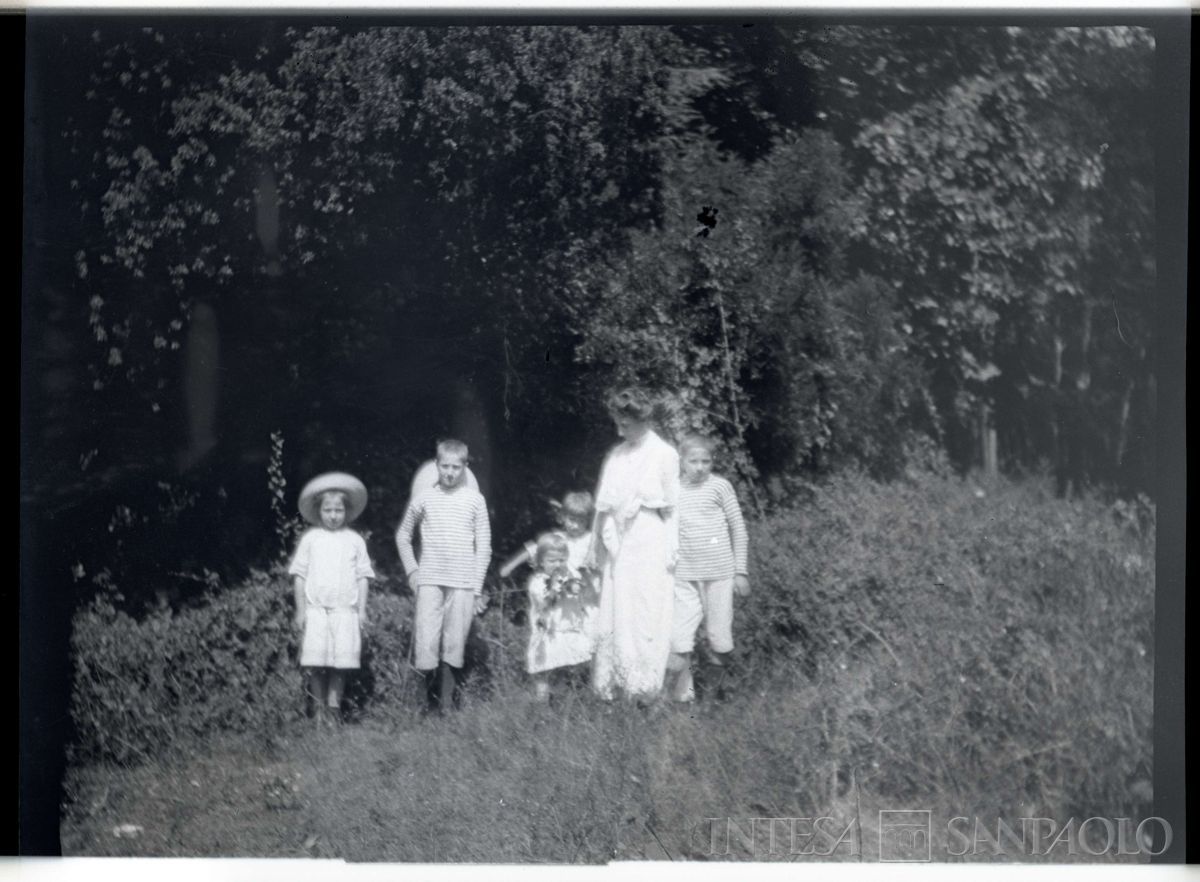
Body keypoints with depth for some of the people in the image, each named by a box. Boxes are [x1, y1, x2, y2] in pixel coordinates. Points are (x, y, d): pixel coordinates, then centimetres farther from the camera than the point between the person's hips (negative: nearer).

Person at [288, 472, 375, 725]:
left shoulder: (355, 541, 8)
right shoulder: (310, 539, 5)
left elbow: (362, 577, 10)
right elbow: (299, 575, 6)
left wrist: (362, 610, 5)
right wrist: (300, 610, 2)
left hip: (345, 609, 1)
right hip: (316, 609, -1)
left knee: (341, 660, -3)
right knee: (316, 661, -5)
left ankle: (334, 705, 7)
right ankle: (319, 707, 4)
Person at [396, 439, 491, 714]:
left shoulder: (475, 500, 4)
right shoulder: (424, 499, 5)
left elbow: (484, 546, 6)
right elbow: (403, 536, 19)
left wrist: (477, 588, 2)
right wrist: (412, 570, 9)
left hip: (463, 583, 0)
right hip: (429, 581, 0)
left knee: (454, 646, 1)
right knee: (426, 643, -9)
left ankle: (451, 702, 9)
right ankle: (431, 700, 0)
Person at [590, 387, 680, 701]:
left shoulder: (664, 455, -4)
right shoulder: (616, 455, 10)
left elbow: (671, 508, -3)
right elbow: (603, 504, 13)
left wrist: (669, 551, -6)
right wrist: (598, 545, 11)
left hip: (648, 548, -5)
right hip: (616, 547, 5)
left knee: (644, 619, -4)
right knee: (611, 620, 5)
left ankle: (645, 693, 1)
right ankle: (607, 690, 10)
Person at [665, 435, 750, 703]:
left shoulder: (719, 486, -3)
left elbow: (739, 529, 2)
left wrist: (741, 571, 0)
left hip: (719, 573, -2)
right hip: (684, 575, 2)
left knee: (719, 636, 6)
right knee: (679, 636, -4)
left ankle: (720, 685, 24)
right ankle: (683, 689, 7)